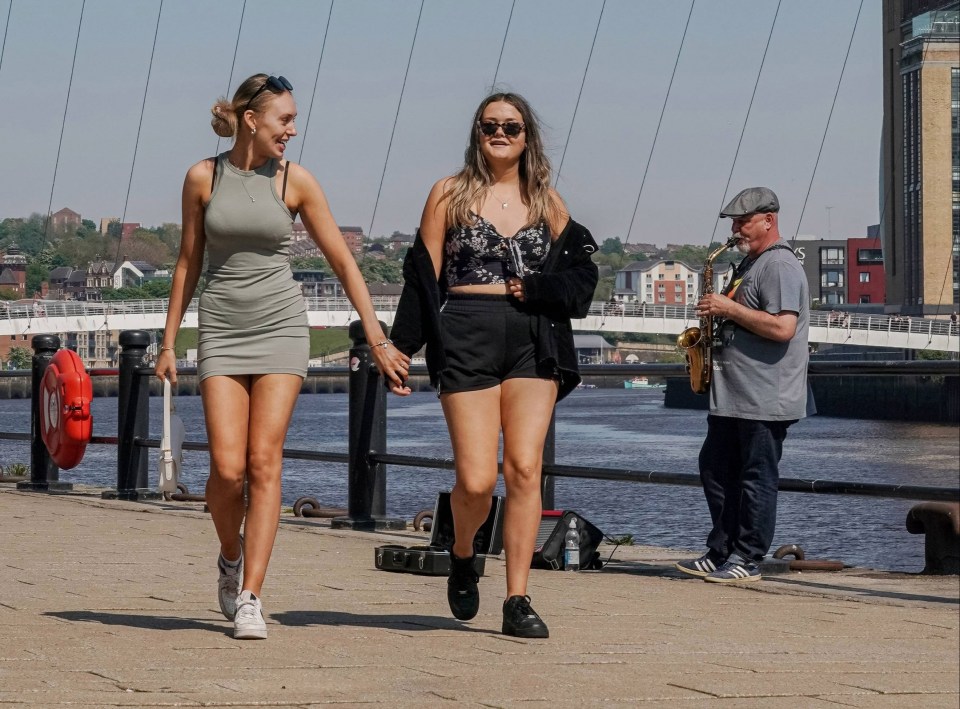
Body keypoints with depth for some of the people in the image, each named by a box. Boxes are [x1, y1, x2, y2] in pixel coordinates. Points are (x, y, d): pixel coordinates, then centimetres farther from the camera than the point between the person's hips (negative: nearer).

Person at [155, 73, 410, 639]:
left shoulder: (295, 180, 1)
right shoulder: (203, 178, 2)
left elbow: (344, 263, 4)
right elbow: (188, 263, 11)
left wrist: (380, 341, 1)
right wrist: (169, 343, 10)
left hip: (281, 328, 0)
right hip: (222, 332, 0)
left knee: (265, 462, -9)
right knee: (227, 467, -9)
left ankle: (249, 597, -7)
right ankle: (231, 559, 20)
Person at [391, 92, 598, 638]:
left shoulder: (546, 201, 13)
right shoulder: (451, 194, 8)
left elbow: (581, 272, 14)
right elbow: (425, 275, 5)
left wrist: (538, 289, -5)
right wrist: (402, 346, -2)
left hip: (534, 341, 2)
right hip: (467, 338, -2)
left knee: (524, 470, -8)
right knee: (477, 480, -9)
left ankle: (518, 601, -3)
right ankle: (463, 556, 23)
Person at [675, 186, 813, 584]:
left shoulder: (780, 266, -13)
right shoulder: (750, 264, 19)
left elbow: (782, 327, -25)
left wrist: (728, 309, -19)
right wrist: (718, 313, 10)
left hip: (765, 399, -11)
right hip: (732, 397, 11)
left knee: (757, 477, -4)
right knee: (716, 470, 12)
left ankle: (747, 561, 1)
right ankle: (721, 554, 18)